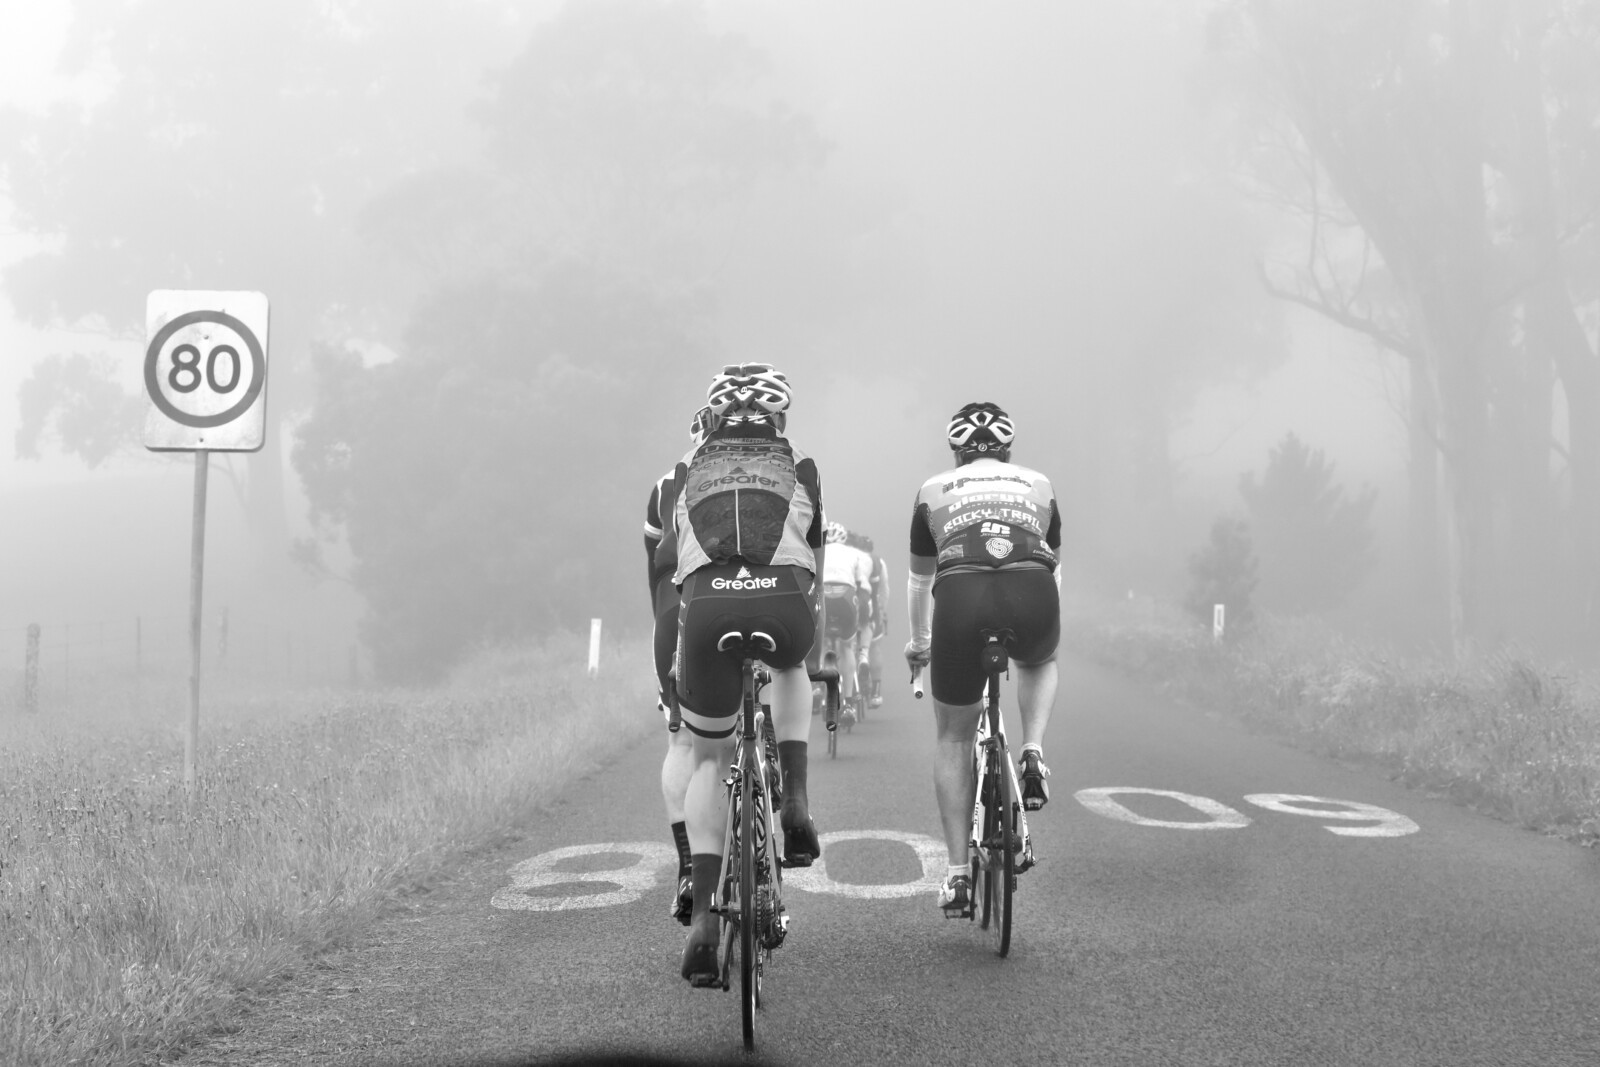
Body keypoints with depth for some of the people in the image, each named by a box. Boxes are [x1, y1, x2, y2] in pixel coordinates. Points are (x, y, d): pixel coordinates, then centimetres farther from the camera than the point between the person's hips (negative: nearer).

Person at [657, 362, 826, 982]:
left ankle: (702, 916, 4)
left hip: (708, 607, 0)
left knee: (709, 760, 17)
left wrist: (676, 654, 44)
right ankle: (795, 802, 18)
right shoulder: (799, 467, 25)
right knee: (790, 667, 37)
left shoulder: (690, 470, 27)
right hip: (783, 604, 0)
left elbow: (667, 561, 31)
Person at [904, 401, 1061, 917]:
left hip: (962, 602, -1)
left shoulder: (934, 491, 27)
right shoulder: (1038, 485, 29)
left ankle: (958, 874, 15)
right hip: (1032, 599, 1)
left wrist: (919, 641, 55)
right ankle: (1033, 754, 12)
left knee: (954, 738, 17)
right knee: (1040, 663, 38)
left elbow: (919, 579, 39)